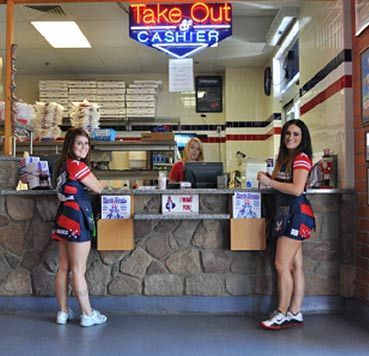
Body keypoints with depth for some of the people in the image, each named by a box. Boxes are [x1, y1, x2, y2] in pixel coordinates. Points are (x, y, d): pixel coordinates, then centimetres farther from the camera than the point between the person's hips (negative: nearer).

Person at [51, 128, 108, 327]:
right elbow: (97, 188, -6)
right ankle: (88, 315, 8)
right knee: (78, 270, -2)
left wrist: (96, 182, 14)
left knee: (63, 268, 13)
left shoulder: (62, 165, 12)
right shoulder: (77, 165, -13)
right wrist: (105, 182, 14)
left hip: (63, 217, 9)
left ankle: (63, 312, 22)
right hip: (77, 216, -9)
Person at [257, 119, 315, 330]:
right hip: (286, 213, 9)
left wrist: (269, 182, -14)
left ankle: (282, 314, 1)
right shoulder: (285, 158, 19)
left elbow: (297, 189, -20)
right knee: (295, 266, 10)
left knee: (282, 265, -8)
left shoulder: (302, 157, -8)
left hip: (297, 213, -9)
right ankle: (295, 314, 15)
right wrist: (267, 179, 0)